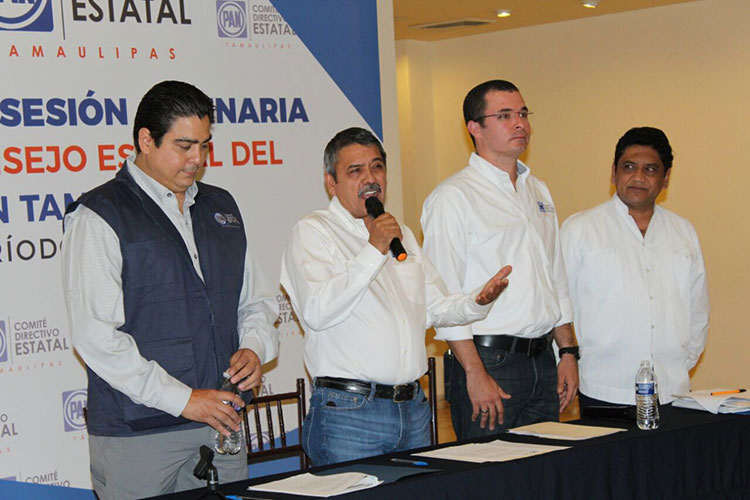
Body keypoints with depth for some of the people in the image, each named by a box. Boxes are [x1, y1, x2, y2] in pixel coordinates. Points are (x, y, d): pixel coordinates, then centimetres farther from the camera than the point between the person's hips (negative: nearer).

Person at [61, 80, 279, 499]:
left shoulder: (221, 207, 15)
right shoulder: (98, 216, -6)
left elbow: (257, 300, 23)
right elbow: (95, 335, -15)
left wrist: (254, 347, 1)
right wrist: (182, 399, -16)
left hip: (221, 424, 6)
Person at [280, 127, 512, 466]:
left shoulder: (401, 233, 20)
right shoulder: (312, 231, -3)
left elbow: (433, 308, 21)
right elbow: (317, 312, -18)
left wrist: (478, 301, 0)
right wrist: (373, 250, -18)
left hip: (413, 408, 7)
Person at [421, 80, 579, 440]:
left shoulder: (539, 193, 17)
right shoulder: (452, 197, -7)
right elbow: (444, 296, -13)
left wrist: (568, 352, 13)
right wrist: (475, 373, -18)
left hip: (543, 362, 7)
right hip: (488, 360, -7)